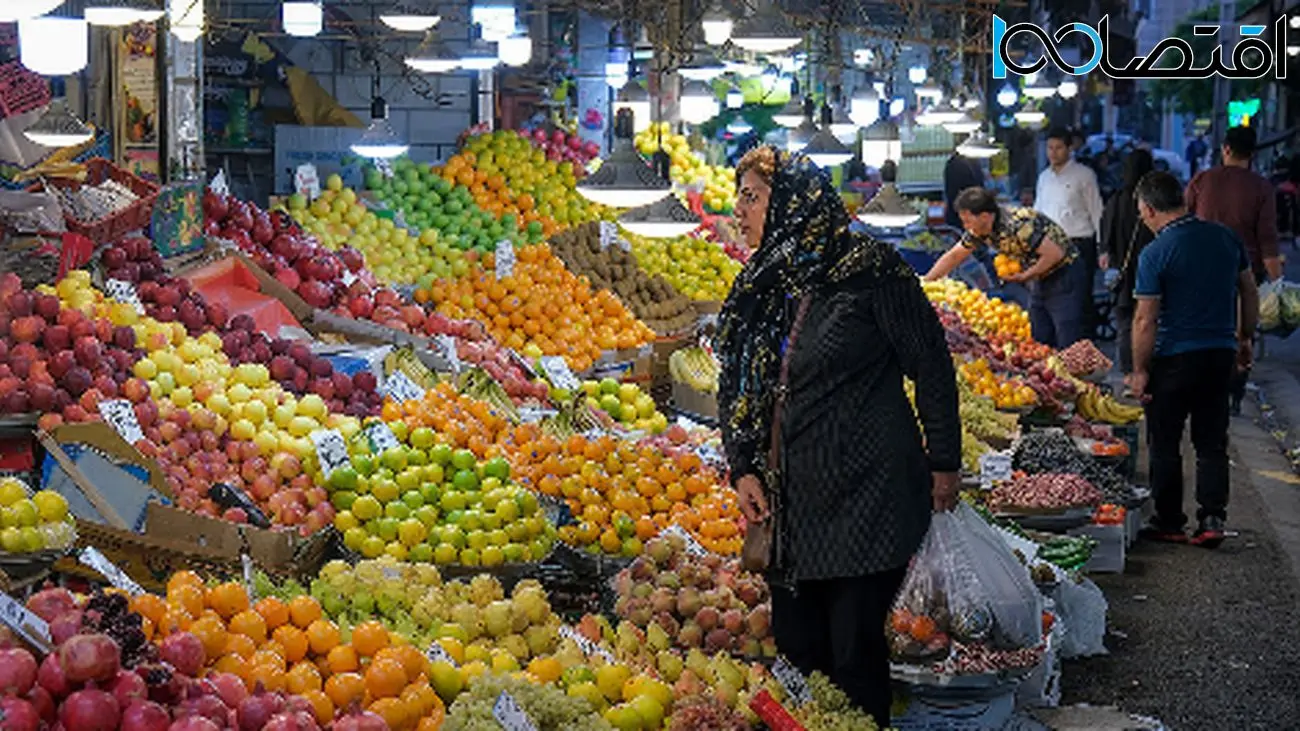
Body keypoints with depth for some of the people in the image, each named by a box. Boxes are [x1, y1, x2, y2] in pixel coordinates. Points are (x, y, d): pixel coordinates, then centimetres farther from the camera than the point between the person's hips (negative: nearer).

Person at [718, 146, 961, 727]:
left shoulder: (869, 270, -9)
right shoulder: (758, 287, 10)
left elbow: (932, 368, -5)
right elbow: (734, 388, 16)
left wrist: (944, 464, -3)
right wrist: (743, 468, 4)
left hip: (868, 499, -6)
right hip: (790, 501, 6)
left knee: (855, 651, -2)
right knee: (794, 646, 10)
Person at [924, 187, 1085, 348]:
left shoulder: (1017, 225, -30)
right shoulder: (979, 230, -3)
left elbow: (1055, 254, -30)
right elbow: (953, 257, 10)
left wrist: (1024, 276, -20)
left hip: (1064, 275, -9)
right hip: (1040, 278, 9)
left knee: (1067, 346, -10)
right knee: (1039, 342, 10)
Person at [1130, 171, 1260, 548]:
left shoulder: (1155, 254, -15)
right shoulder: (1226, 237, 2)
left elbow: (1145, 321, -14)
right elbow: (1250, 293, 12)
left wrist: (1140, 370, -5)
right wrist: (1245, 339, 24)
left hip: (1174, 360, -5)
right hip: (1221, 354, 5)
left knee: (1165, 445, 8)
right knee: (1212, 443, 13)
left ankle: (1169, 524, 15)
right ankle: (1212, 519, 7)